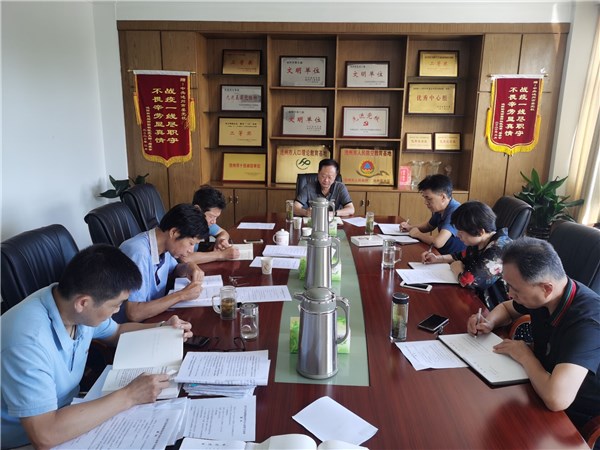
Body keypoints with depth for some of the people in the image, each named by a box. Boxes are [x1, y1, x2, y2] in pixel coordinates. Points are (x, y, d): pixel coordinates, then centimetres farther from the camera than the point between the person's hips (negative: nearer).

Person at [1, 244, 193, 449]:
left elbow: (116, 332, 10)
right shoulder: (27, 340, -34)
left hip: (66, 410, 6)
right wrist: (129, 396, -31)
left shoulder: (78, 309, -12)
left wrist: (163, 328, -3)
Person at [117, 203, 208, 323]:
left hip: (154, 316, 7)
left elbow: (173, 269, 17)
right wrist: (182, 295, -26)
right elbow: (134, 313, -30)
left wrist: (189, 266, -5)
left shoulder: (163, 244, -4)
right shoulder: (138, 254, -28)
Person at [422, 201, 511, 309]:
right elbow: (462, 256, 20)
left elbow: (468, 281, -33)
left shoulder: (499, 249, -28)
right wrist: (437, 258, 5)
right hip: (478, 297, 7)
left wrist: (457, 268, -11)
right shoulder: (480, 242, -1)